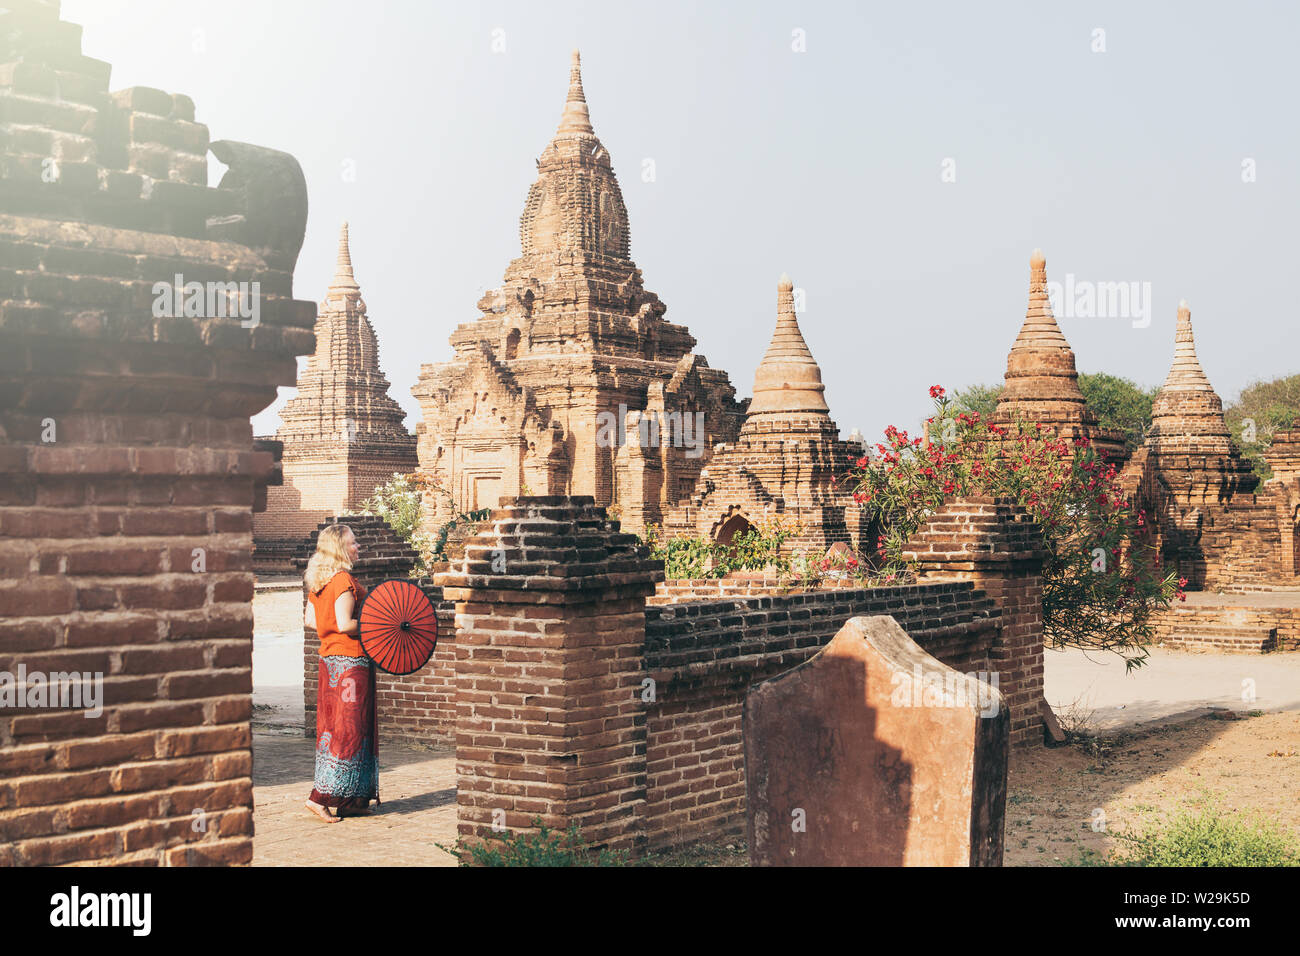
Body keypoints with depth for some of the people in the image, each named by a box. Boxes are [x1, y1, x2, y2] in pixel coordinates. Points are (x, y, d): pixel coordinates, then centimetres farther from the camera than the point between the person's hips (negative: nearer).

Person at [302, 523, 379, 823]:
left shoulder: (318, 581, 10)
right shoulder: (344, 581, -17)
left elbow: (310, 619, 15)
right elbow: (345, 624, -24)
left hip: (329, 658, 9)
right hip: (351, 661, -9)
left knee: (332, 728, 10)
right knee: (349, 730, -5)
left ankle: (349, 802, 17)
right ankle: (320, 797, -7)